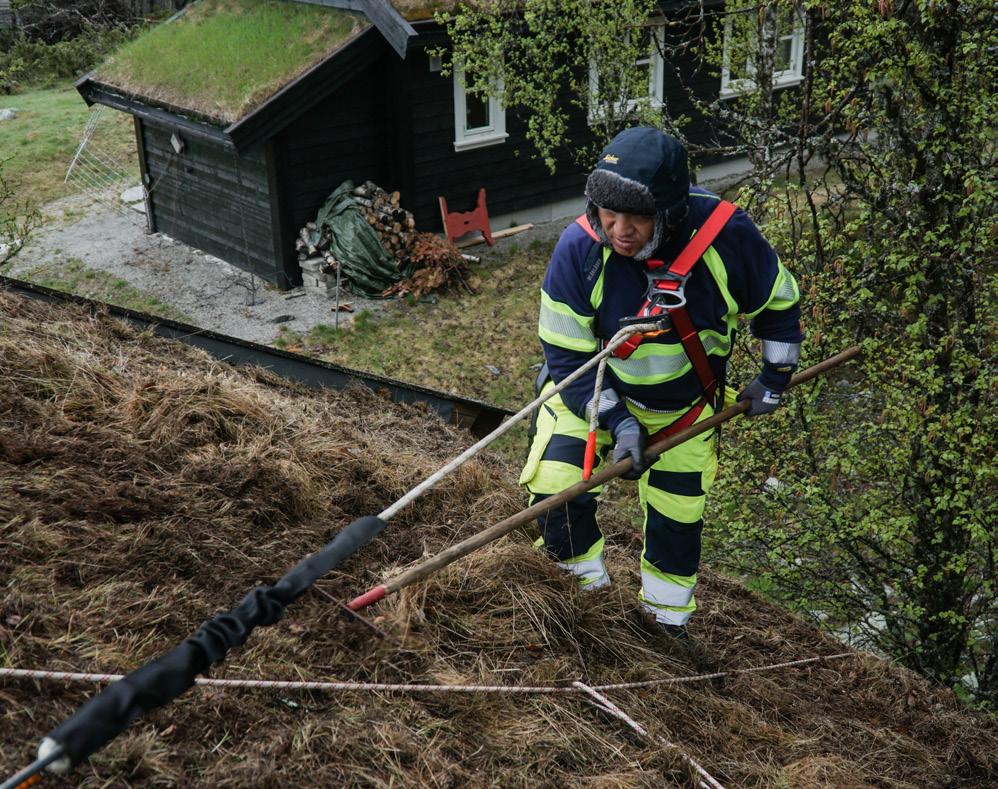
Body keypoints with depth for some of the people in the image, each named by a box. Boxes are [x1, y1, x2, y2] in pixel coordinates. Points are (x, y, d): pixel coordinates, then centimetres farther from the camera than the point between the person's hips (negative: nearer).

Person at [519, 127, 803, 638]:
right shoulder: (579, 249, -29)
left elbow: (778, 302, -5)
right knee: (555, 490, -17)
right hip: (591, 388, -1)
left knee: (678, 514, 11)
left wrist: (773, 379, 1)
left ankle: (668, 618, 38)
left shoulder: (726, 236, -27)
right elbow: (566, 357, -19)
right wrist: (616, 420, -26)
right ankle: (586, 589, 13)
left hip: (684, 401, 1)